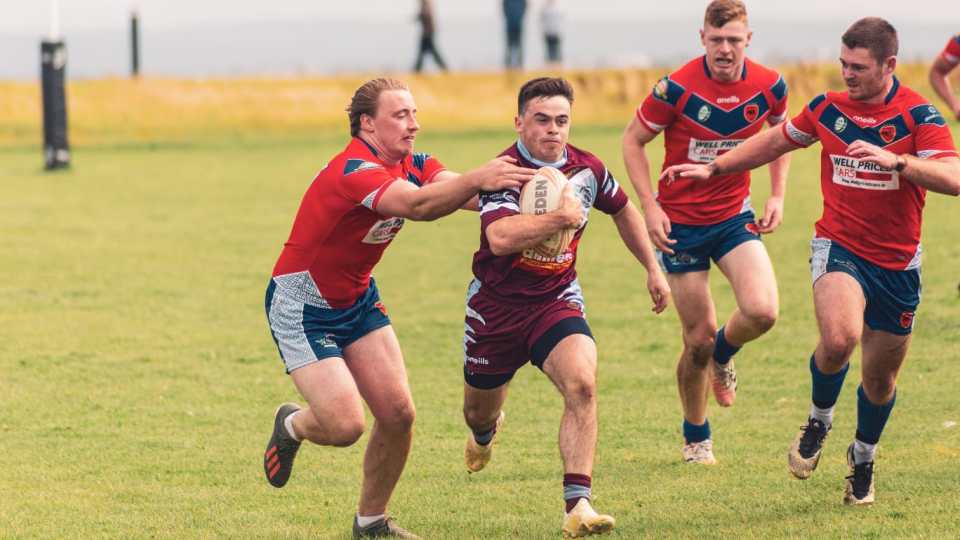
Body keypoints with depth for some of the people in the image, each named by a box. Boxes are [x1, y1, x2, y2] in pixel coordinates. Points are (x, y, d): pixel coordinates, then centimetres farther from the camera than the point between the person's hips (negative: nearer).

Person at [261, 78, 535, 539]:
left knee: (398, 413, -3)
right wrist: (477, 179, -56)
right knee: (346, 425, -16)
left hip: (357, 300, 8)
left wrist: (500, 185, -40)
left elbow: (453, 188, -19)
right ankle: (291, 426, 20)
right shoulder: (354, 170, -29)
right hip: (301, 306, -8)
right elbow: (417, 205, -44)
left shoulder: (412, 166, -2)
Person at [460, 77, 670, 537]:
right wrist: (561, 217, -41)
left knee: (581, 383, -26)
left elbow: (623, 210, 18)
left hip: (556, 301, 2)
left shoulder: (587, 169, -4)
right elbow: (500, 237, -38)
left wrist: (652, 269, 20)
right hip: (497, 305, -2)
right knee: (480, 410, 17)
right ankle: (485, 432, 59)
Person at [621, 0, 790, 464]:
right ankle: (696, 437, 25)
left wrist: (777, 196, 4)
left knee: (762, 310, -22)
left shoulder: (770, 87, -8)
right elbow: (633, 140, -5)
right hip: (681, 224, -2)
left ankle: (724, 354, 15)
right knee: (699, 340, 0)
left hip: (735, 217, 2)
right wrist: (650, 206, -14)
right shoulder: (677, 89, -18)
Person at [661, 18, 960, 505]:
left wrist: (894, 159, -36)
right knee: (839, 337, -30)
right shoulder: (828, 108, 1)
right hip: (839, 246, 0)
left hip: (898, 264, 0)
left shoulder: (917, 114, -9)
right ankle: (818, 420, 0)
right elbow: (778, 140, 19)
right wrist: (712, 168, 19)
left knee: (880, 381, 11)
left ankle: (863, 459, 40)